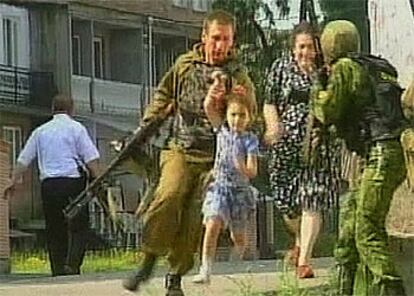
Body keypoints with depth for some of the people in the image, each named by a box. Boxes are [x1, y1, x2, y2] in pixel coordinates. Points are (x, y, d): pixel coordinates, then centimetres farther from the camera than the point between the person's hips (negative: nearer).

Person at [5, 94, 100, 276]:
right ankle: (72, 263, -18)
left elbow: (23, 160, 14)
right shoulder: (76, 128, 4)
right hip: (73, 182, -4)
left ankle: (58, 270, 6)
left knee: (54, 229, 9)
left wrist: (14, 181, 19)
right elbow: (91, 158, -4)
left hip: (48, 184, 4)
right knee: (79, 228, -1)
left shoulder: (41, 131, 15)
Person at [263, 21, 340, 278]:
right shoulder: (281, 67, 4)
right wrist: (273, 125, -13)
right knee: (285, 200, 8)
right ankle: (300, 241, 39)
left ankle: (304, 260, -7)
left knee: (311, 201, -11)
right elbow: (270, 102, 5)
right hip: (287, 142, 2)